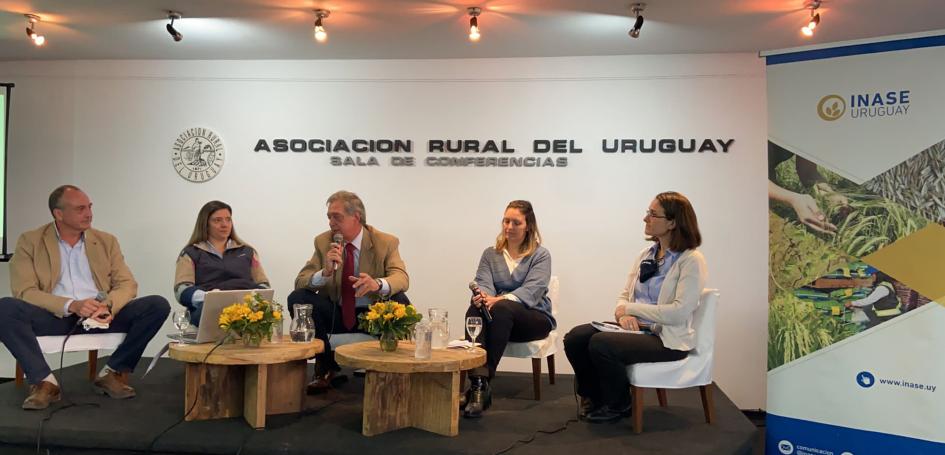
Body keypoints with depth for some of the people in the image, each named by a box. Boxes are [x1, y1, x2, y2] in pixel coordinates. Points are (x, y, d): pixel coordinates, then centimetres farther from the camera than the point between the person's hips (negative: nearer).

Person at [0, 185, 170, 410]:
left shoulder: (106, 241, 13)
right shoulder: (30, 241, 5)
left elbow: (127, 284, 5)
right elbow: (25, 291, -6)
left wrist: (108, 305, -18)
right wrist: (71, 305, -23)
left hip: (100, 316, 2)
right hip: (56, 317, -2)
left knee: (158, 305, -20)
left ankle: (113, 373, -10)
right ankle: (44, 381, -21)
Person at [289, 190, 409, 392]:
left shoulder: (386, 243, -6)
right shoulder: (323, 242, 0)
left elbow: (401, 277, -21)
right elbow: (301, 281, -7)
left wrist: (377, 283, -44)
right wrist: (326, 272, -30)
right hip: (335, 313, 2)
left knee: (400, 301, -31)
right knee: (297, 297, -22)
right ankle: (327, 368, -9)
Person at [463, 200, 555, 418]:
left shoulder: (541, 255, 3)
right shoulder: (490, 254, 14)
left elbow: (532, 289, -14)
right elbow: (484, 283, -3)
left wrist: (502, 299, -33)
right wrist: (482, 296, -29)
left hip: (534, 317, -2)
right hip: (498, 317, 3)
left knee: (501, 309, -37)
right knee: (474, 309, -33)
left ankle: (482, 384, -38)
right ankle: (478, 381, -45)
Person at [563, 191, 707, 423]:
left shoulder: (691, 260, -12)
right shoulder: (646, 254, 11)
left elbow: (679, 312, -21)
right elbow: (624, 295, 13)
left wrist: (631, 308, -14)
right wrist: (623, 314, -12)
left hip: (667, 338, -7)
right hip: (635, 327, 7)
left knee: (600, 344, -27)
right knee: (575, 338, -13)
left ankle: (618, 406, 2)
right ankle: (593, 396, 12)